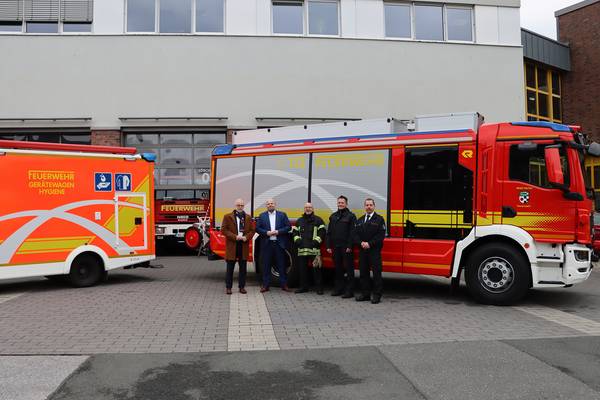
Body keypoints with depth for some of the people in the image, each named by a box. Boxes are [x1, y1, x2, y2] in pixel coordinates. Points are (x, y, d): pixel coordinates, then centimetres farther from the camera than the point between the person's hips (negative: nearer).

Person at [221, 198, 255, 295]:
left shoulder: (248, 217, 11)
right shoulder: (227, 217, 2)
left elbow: (252, 230, 9)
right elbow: (223, 230, -5)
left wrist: (246, 237, -10)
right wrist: (235, 237, -15)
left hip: (244, 246, 3)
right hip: (232, 245, -3)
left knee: (243, 268, 8)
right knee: (230, 268, 3)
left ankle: (242, 287, 16)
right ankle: (228, 287, 11)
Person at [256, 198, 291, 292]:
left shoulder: (282, 215, 7)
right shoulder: (262, 216, 9)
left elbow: (288, 227, 2)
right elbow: (257, 228, 3)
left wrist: (278, 232, -11)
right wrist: (266, 232, -12)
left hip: (279, 244, 0)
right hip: (266, 244, 0)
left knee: (282, 265, 3)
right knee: (266, 266, 3)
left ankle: (284, 285, 11)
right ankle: (265, 285, 10)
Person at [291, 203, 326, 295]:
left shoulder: (318, 220, 6)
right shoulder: (299, 221, 19)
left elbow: (322, 231, -1)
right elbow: (295, 231, 21)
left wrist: (316, 241, -12)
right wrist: (297, 240, 3)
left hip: (314, 249, -4)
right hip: (302, 249, 4)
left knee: (316, 268, -5)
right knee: (302, 269, 7)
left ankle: (319, 287, 2)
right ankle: (303, 287, 17)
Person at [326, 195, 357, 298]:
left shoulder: (351, 216, -3)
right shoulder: (333, 216, 15)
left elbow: (352, 233, -10)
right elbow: (329, 232, 14)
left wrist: (349, 246, -16)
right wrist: (328, 246, 7)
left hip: (346, 248, -6)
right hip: (335, 247, 6)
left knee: (349, 269, -1)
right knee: (338, 269, 12)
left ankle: (349, 291, 2)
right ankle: (338, 289, 21)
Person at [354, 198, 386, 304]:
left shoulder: (379, 219, 0)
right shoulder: (360, 220, 17)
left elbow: (381, 235, -9)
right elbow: (355, 234, 11)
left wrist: (370, 244, -15)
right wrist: (361, 243, -8)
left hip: (374, 250, -5)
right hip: (362, 250, 5)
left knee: (376, 272, -4)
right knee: (363, 272, 8)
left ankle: (377, 295, 1)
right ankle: (365, 294, 17)